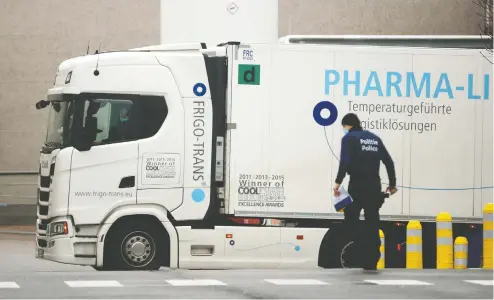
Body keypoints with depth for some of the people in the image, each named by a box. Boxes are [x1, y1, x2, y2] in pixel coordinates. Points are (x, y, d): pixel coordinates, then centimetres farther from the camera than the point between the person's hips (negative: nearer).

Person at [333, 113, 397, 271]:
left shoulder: (349, 138, -1)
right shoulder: (374, 138, 16)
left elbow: (345, 161, -17)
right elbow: (388, 162, 13)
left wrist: (338, 181, -17)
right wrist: (392, 183, 20)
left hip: (357, 184, -5)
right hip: (374, 185, 5)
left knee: (351, 219, 4)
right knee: (372, 222, 11)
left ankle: (366, 248, -17)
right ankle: (371, 260, 11)